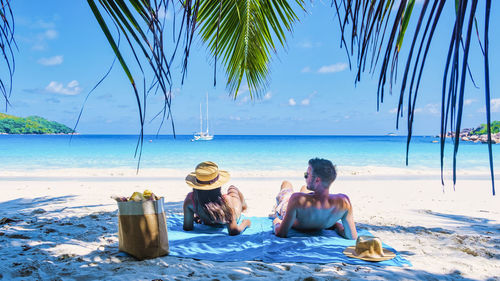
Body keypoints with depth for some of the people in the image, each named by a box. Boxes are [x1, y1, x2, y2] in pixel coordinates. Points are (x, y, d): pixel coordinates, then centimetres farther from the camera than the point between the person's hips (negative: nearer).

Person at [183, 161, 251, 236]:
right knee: (232, 188, 27)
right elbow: (233, 231, -42)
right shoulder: (225, 200, -46)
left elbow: (187, 228, -27)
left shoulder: (190, 199, -39)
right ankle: (242, 205, 60)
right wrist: (245, 223, -22)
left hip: (208, 224, 1)